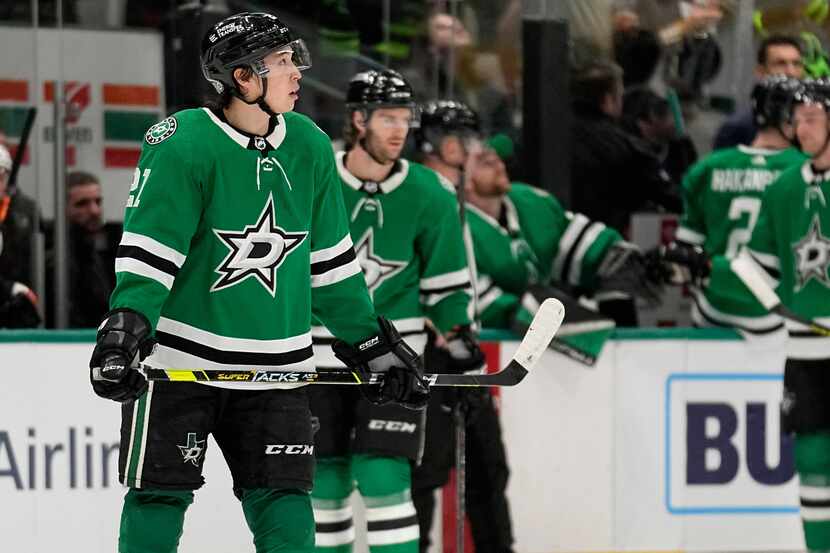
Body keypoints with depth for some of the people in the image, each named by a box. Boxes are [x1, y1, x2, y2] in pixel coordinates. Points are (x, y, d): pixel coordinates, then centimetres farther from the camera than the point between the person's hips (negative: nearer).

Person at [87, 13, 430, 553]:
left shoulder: (310, 148, 4)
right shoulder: (184, 144, -13)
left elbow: (331, 262, 14)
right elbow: (149, 250, -15)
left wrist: (372, 341, 15)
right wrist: (126, 326, -27)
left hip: (275, 364, 5)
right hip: (180, 359, -4)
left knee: (283, 501, 1)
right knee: (160, 495, -1)